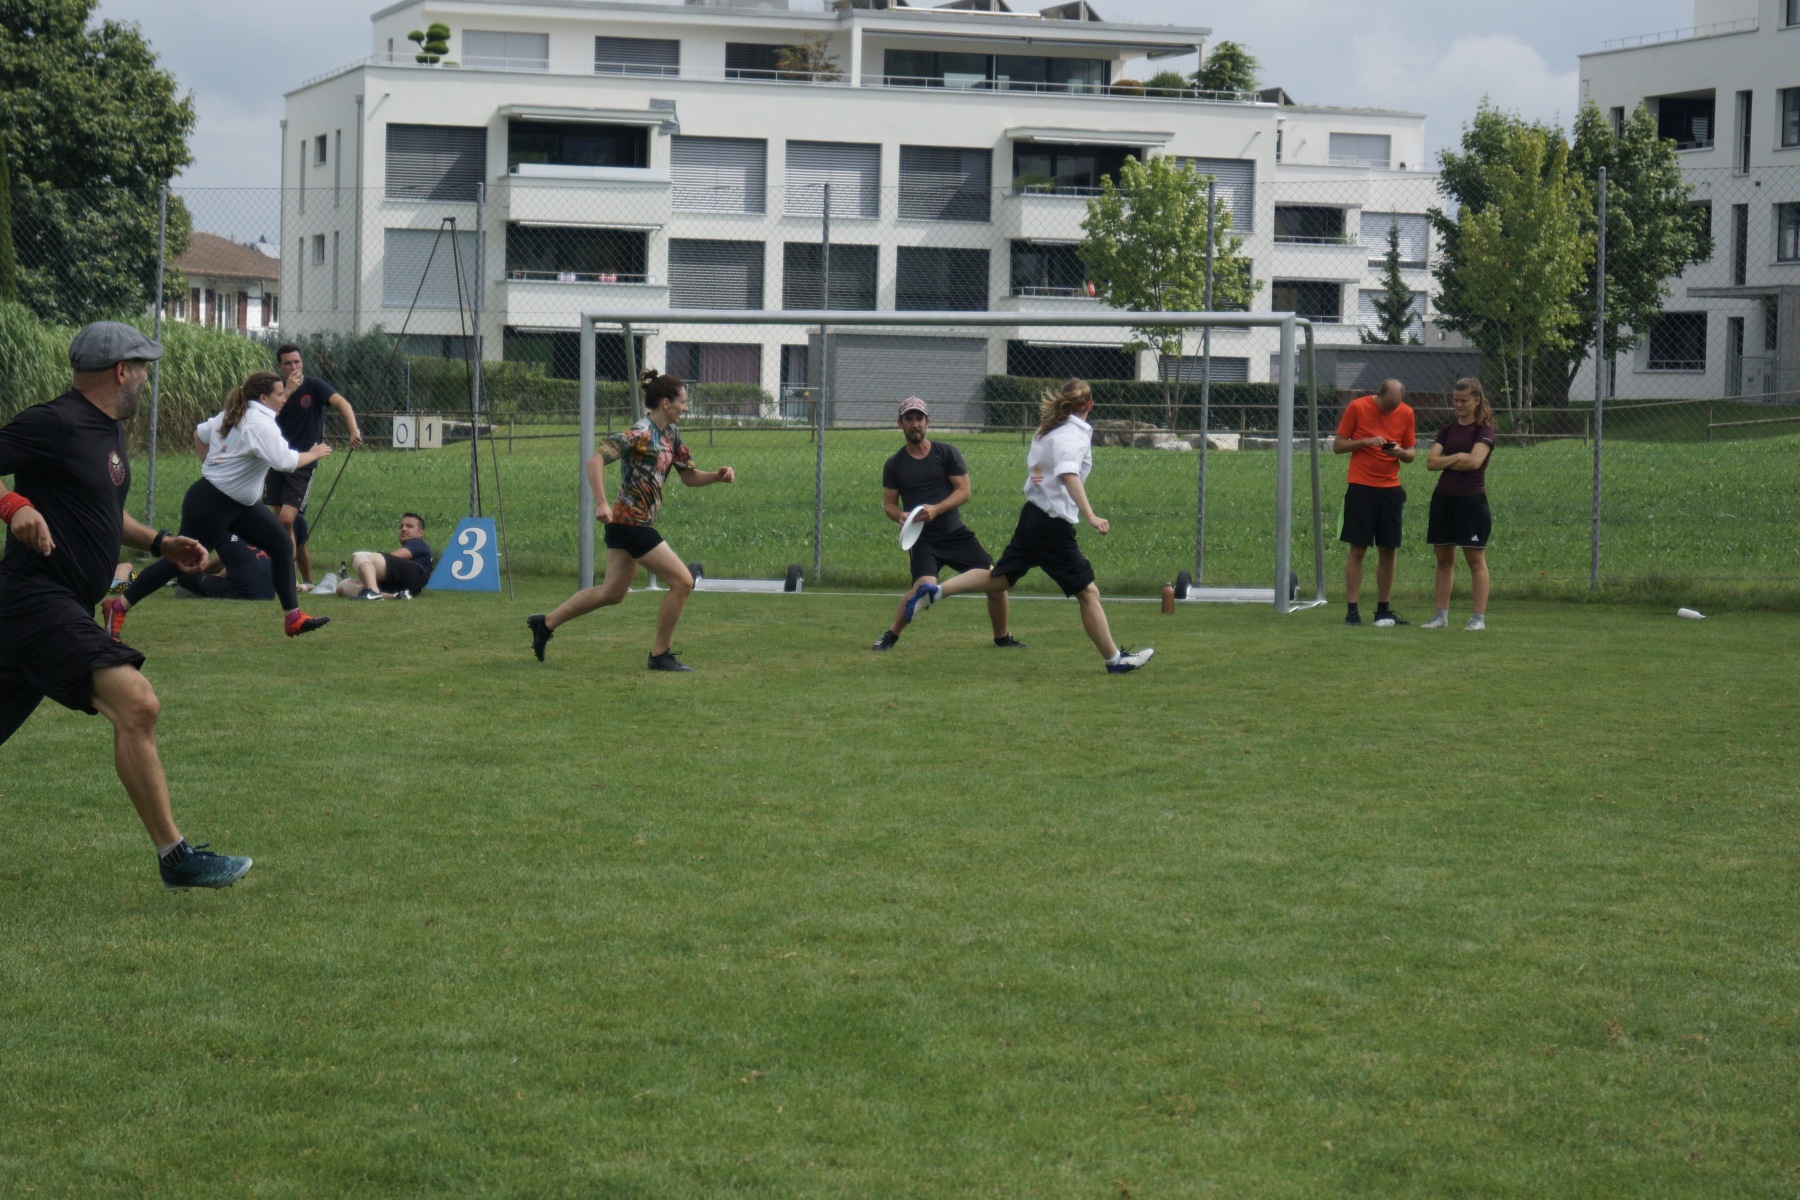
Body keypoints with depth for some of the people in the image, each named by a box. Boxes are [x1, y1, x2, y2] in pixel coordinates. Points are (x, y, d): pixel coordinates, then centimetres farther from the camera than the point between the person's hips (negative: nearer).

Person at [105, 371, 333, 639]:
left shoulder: (232, 416, 8)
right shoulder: (260, 425, -21)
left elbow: (199, 434, 17)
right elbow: (285, 462, -27)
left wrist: (213, 464, 23)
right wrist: (314, 455, -11)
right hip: (211, 504, -11)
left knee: (281, 544, 4)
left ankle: (293, 618, 6)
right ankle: (119, 607, 8)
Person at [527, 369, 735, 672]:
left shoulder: (671, 435, 10)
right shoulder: (641, 434, -18)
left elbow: (689, 476, 17)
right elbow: (596, 460, -24)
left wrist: (718, 476, -1)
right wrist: (601, 504, -31)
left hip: (627, 525, 10)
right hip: (631, 522, -10)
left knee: (612, 593, 18)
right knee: (682, 582, -8)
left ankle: (547, 622, 29)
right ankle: (660, 655, 2)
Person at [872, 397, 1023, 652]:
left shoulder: (946, 453, 2)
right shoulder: (894, 465, 4)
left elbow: (964, 492, -3)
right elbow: (889, 503, 8)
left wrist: (936, 509, -19)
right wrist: (900, 516, -16)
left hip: (956, 533, 2)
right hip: (923, 540, -2)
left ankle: (1002, 637, 18)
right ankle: (890, 636, -9)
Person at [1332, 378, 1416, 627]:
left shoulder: (1406, 413, 6)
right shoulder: (1357, 408, -4)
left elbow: (1411, 454, 12)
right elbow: (1337, 446, -1)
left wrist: (1401, 452, -10)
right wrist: (1365, 442, -16)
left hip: (1391, 489, 4)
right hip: (1361, 487, -4)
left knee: (1388, 550, 5)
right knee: (1357, 550, -4)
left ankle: (1384, 610, 13)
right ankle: (1352, 611, -3)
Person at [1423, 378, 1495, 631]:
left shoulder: (1483, 430, -3)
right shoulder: (1447, 430, 12)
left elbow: (1474, 461, -18)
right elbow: (1431, 462, 2)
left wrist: (1446, 461, -6)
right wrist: (1457, 457, -10)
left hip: (1471, 499, -6)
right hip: (1444, 498, 6)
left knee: (1475, 559, -2)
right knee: (1443, 558, 8)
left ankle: (1479, 617, 0)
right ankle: (1442, 615, 13)